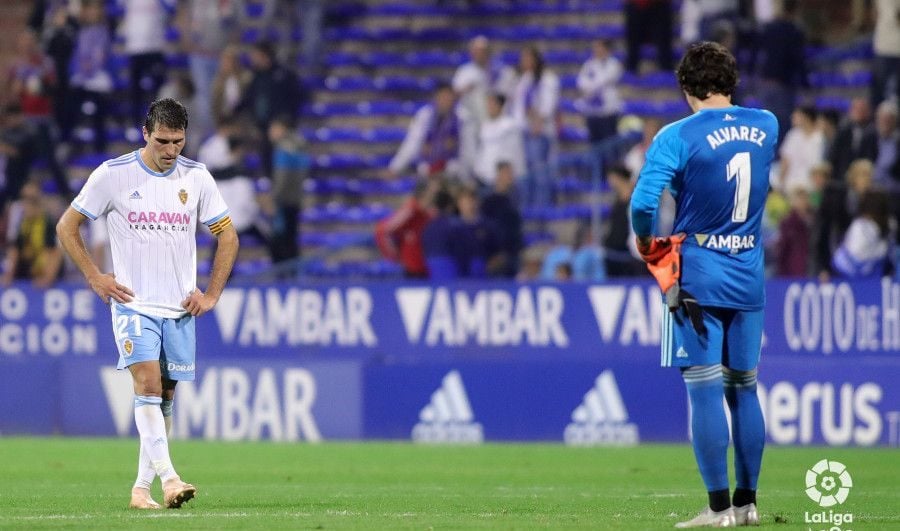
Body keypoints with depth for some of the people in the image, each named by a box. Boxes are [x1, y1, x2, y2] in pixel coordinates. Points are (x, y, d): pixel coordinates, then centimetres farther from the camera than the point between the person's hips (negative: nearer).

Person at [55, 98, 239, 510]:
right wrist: (96, 279, -3)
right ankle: (168, 479, -28)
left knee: (164, 397, 6)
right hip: (133, 303, -3)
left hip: (180, 307, 4)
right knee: (147, 384, -20)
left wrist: (211, 294, 6)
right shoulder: (113, 175, -5)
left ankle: (142, 487, 15)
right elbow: (67, 227, 3)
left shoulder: (196, 178, 3)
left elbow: (227, 236, 14)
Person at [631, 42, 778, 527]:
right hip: (749, 279, 5)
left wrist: (645, 241, -3)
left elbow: (643, 204, -20)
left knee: (705, 389, -4)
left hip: (697, 277, -5)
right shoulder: (765, 126, 3)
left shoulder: (679, 137, -12)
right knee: (744, 388, 12)